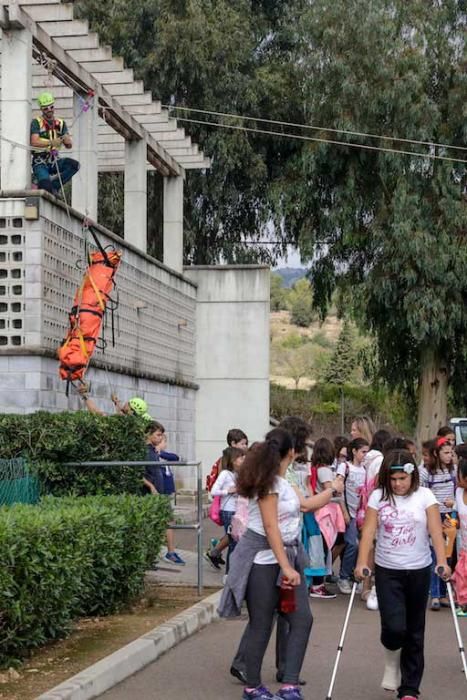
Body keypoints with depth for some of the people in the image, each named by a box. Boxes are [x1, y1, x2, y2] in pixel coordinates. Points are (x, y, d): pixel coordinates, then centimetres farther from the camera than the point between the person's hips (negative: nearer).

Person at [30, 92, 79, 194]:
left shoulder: (61, 123, 9)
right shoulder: (36, 122, -5)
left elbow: (69, 146, 3)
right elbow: (34, 142, -20)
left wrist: (66, 139, -21)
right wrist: (51, 142, -34)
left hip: (54, 161, 5)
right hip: (40, 162, -5)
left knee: (74, 165, -23)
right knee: (46, 187, -28)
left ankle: (54, 185, -12)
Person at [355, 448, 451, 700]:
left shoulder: (424, 496, -4)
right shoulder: (378, 496, -3)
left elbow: (435, 531, -11)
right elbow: (368, 531, -9)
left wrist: (442, 561, -24)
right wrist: (362, 563, -21)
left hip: (419, 571, 1)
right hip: (387, 571, -1)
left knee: (414, 631, 6)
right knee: (394, 627, -14)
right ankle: (392, 659, 20)